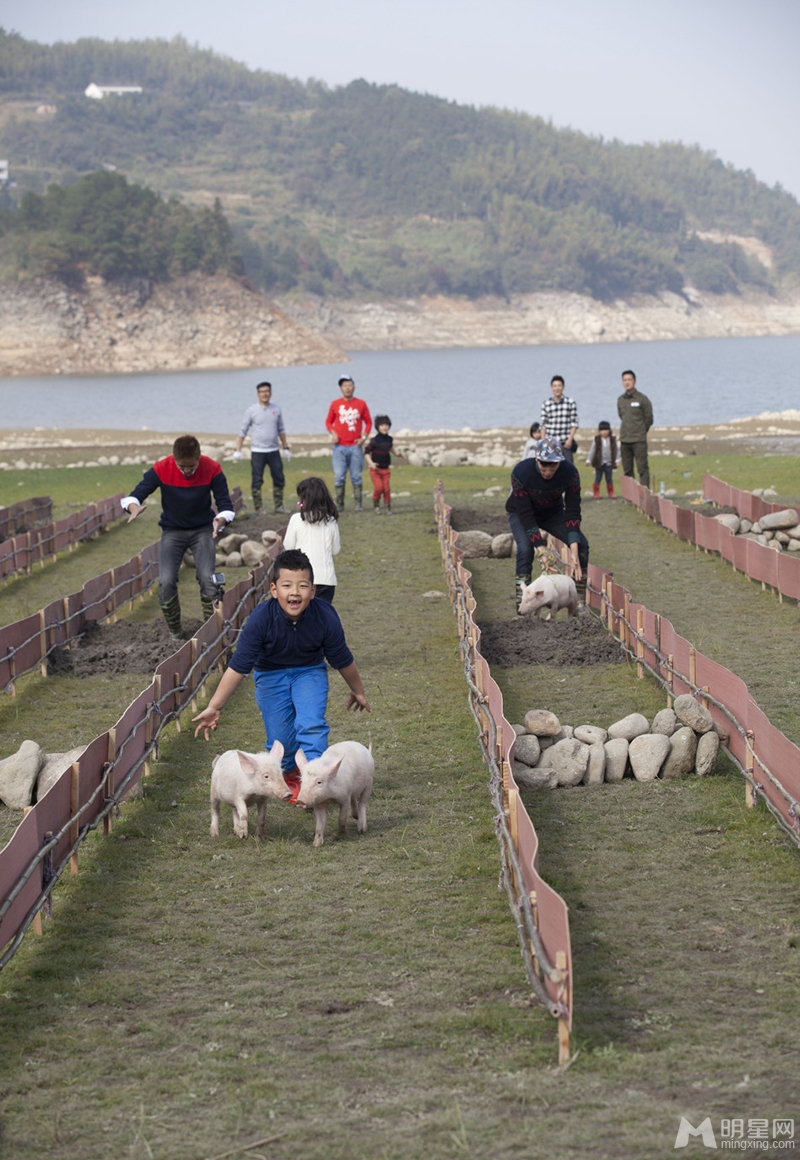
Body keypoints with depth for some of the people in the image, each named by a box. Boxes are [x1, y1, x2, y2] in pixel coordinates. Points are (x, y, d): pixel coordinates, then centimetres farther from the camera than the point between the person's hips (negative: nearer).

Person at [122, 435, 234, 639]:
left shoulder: (212, 469, -16)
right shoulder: (161, 469, -18)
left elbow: (225, 504, -12)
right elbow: (135, 495, -15)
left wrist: (221, 520, -36)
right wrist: (134, 507, -41)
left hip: (202, 530, 0)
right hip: (172, 531, 0)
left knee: (207, 578, -21)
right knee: (166, 582, -17)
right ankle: (174, 633, 3)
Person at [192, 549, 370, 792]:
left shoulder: (325, 617, -26)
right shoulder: (261, 619, -29)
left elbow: (342, 660, -8)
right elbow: (238, 667, -24)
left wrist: (358, 692, 8)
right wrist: (214, 707, -26)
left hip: (309, 672, 0)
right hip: (271, 674, 0)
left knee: (311, 724, -23)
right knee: (280, 739, 0)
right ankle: (290, 772, 31)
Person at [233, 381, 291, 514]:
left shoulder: (276, 409, 7)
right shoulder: (251, 411, -3)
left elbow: (281, 430, 16)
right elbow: (243, 431, -1)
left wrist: (286, 448, 14)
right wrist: (238, 450, -7)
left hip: (274, 451, 4)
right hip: (257, 452, -4)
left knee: (279, 479, 6)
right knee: (256, 481, -3)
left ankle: (278, 506, 16)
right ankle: (257, 508, 3)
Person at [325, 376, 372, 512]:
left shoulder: (361, 404, 5)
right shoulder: (335, 404, 5)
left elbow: (368, 422, 11)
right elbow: (328, 421, 12)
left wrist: (364, 437, -1)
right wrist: (333, 433, -5)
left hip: (356, 446, 0)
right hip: (339, 446, 0)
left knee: (356, 477, 2)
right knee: (339, 477, -4)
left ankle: (358, 504, 7)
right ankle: (339, 504, 2)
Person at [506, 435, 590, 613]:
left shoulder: (570, 472, -28)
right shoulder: (521, 473, -35)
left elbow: (572, 511, -24)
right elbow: (525, 515, -32)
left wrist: (574, 550, -34)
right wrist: (542, 550, -38)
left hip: (553, 512, 3)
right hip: (521, 513, -3)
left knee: (582, 545, -17)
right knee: (525, 549, -30)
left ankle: (580, 603, -6)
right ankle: (522, 606, -25)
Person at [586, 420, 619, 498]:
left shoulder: (612, 440, 1)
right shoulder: (597, 440, -2)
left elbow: (616, 451, 4)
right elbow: (592, 451, 1)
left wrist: (617, 460, -3)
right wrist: (589, 460, -2)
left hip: (609, 463, 1)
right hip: (599, 463, -1)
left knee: (609, 479, 6)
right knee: (598, 478, 1)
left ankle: (611, 493, 12)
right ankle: (596, 493, 6)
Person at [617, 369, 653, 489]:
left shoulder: (642, 399, -5)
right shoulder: (620, 400, 10)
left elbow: (649, 419, 1)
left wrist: (641, 432, 7)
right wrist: (623, 435, 13)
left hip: (639, 440, -5)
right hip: (624, 441, 5)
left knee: (642, 468, -7)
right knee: (627, 470, 6)